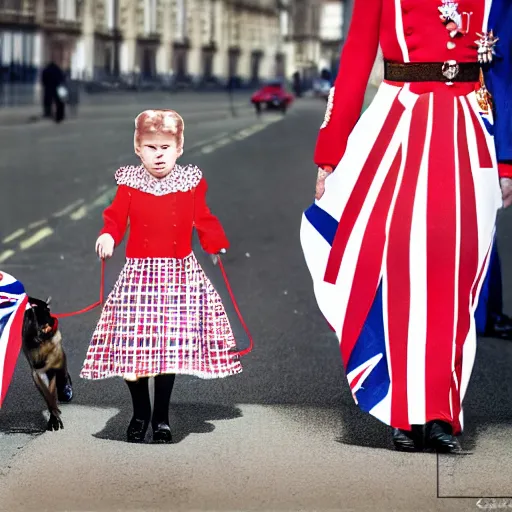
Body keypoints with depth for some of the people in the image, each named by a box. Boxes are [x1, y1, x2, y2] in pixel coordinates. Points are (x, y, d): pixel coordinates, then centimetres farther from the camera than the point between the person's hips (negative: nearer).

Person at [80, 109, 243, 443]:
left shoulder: (191, 183, 1)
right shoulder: (129, 183, 0)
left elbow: (204, 220, 7)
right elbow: (116, 218, 2)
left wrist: (217, 244, -1)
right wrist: (108, 237, -15)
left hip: (180, 275, 0)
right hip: (139, 274, 0)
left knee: (172, 346, -1)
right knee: (134, 345, -2)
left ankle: (162, 417, 15)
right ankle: (140, 414, 19)